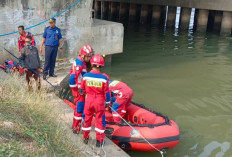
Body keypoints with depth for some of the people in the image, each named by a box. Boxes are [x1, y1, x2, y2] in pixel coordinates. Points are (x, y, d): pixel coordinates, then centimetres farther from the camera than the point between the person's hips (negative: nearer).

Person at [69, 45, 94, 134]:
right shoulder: (79, 64, -23)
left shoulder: (79, 61, 7)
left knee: (79, 107, 23)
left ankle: (75, 124, 39)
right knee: (79, 108, 0)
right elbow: (72, 78, -32)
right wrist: (77, 88, -19)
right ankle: (76, 128, 12)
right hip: (79, 90, -10)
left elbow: (71, 72, 18)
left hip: (80, 88, 10)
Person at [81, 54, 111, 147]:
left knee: (87, 118, 18)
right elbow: (106, 93, -9)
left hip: (89, 100, 2)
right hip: (99, 102, -2)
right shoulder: (103, 78, -16)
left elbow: (82, 89, 3)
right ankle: (99, 140, 20)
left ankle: (85, 138, 31)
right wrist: (107, 102, 8)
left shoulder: (85, 76, -11)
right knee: (100, 120, 12)